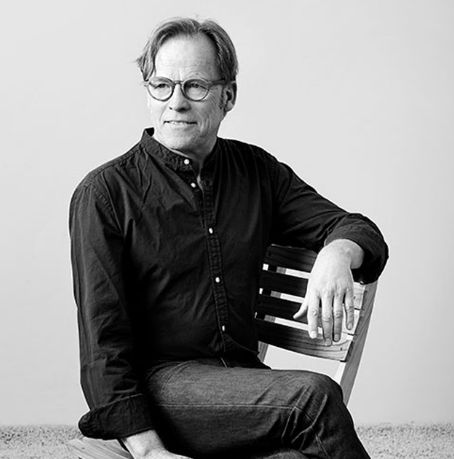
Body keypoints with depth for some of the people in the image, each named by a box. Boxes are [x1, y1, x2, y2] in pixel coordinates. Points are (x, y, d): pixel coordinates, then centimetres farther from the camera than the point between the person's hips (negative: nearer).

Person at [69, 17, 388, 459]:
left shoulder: (257, 171, 13)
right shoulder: (105, 193, -2)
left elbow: (360, 230, 10)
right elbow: (102, 341, -7)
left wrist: (338, 253, -17)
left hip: (241, 378, 4)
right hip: (156, 382, -4)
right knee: (315, 397, -27)